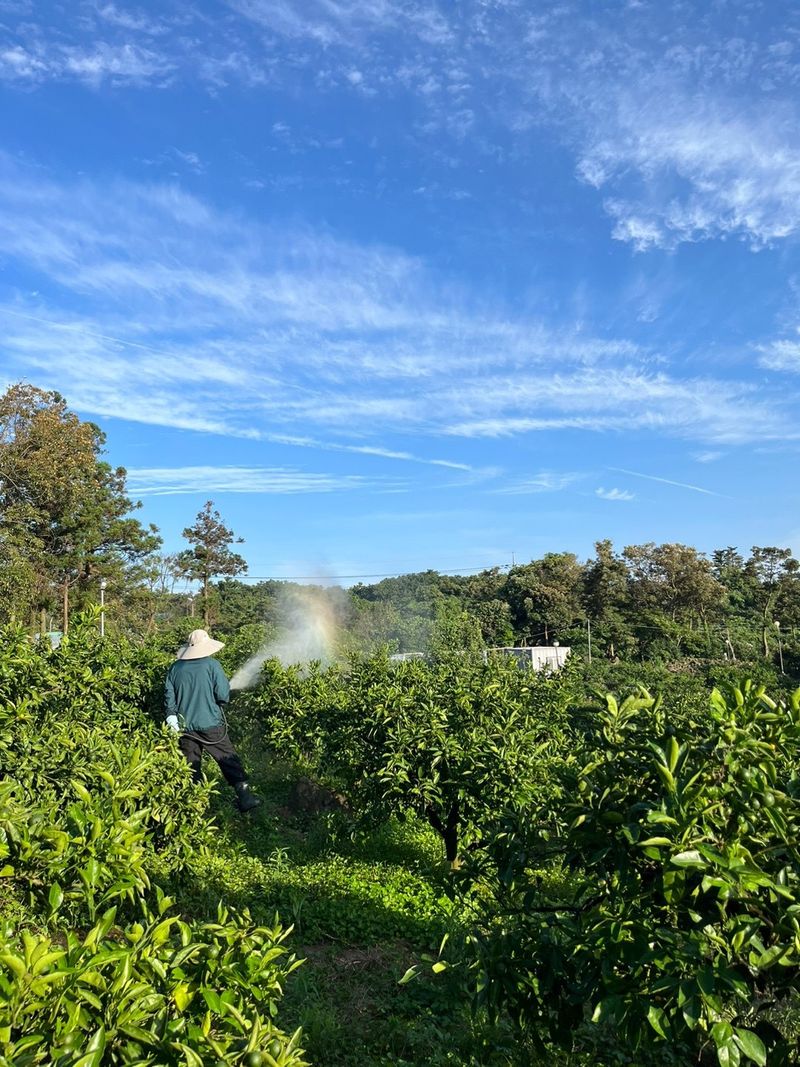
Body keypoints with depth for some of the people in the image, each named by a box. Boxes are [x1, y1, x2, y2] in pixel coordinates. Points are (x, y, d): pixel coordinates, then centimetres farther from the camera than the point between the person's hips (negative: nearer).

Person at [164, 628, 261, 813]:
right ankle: (244, 796, 1)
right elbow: (224, 695, -13)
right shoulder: (211, 665, -11)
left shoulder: (175, 668, 1)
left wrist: (171, 716, 3)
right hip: (210, 725, -3)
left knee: (190, 765, 15)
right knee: (228, 759, 4)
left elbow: (169, 696, 0)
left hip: (185, 726, 4)